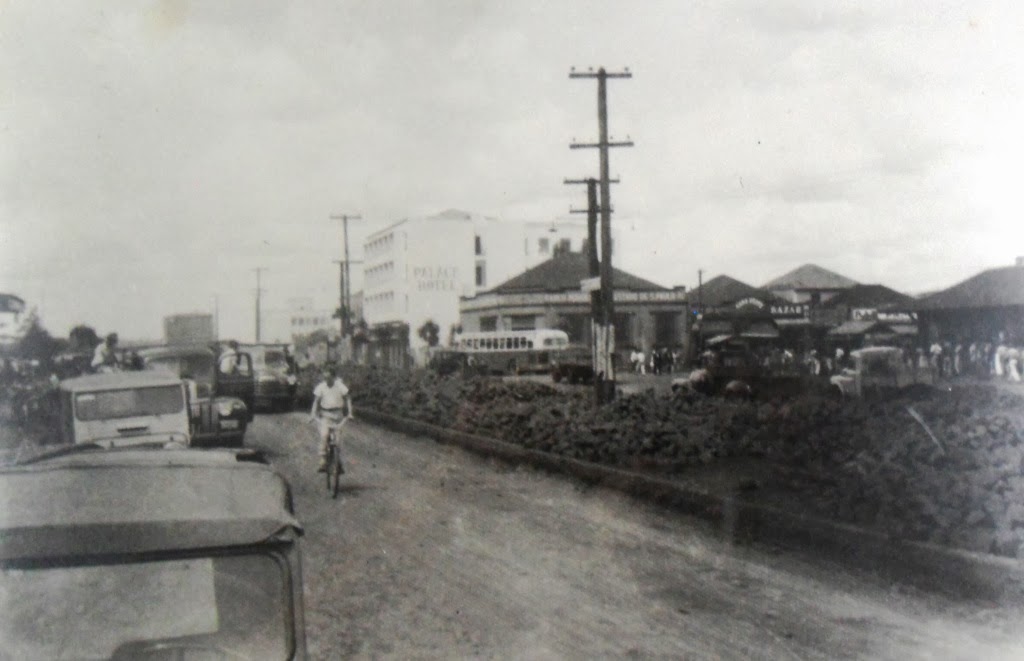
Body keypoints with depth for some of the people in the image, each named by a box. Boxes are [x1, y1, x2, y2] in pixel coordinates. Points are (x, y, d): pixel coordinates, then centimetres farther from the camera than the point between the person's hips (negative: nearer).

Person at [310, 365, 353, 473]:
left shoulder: (340, 386, -6)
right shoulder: (320, 387, -5)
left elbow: (348, 399, 0)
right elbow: (316, 401, 1)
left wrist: (349, 413, -8)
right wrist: (313, 414, -8)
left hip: (337, 414, 0)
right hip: (325, 414, 0)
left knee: (338, 438, 0)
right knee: (324, 435, -23)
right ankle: (323, 463, -21)